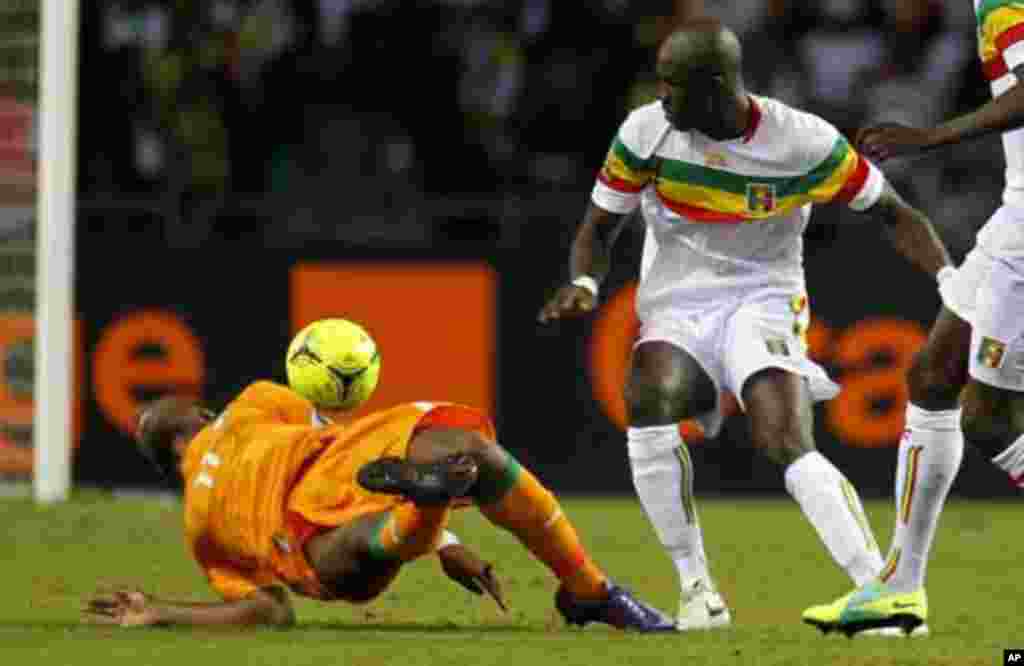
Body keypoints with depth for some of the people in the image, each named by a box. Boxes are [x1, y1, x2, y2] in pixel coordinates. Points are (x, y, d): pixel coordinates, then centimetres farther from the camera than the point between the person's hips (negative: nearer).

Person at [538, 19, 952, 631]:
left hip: (764, 304, -2)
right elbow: (599, 230, 6)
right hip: (676, 311, 2)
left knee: (786, 443, -29)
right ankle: (696, 589, -19)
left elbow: (895, 215, 0)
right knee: (650, 404, -31)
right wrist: (584, 284, -16)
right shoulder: (646, 133, -6)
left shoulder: (805, 143, -11)